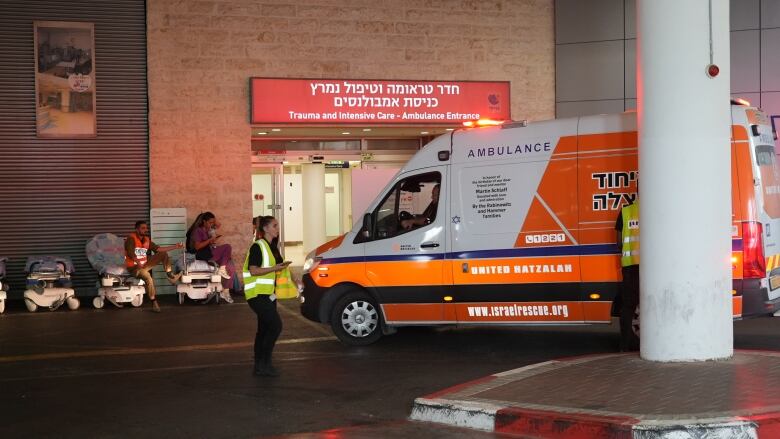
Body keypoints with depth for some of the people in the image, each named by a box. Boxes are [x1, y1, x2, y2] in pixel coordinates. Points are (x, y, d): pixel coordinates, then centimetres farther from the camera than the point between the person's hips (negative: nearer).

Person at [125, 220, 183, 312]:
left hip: (144, 264, 8)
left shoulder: (146, 239, 9)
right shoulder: (131, 238, -14)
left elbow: (158, 249, 11)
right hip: (133, 267, -8)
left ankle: (170, 275, -8)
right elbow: (130, 252, -28)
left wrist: (175, 247, 7)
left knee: (164, 254, -1)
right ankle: (154, 303, -30)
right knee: (147, 276, -36)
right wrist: (138, 262, -43)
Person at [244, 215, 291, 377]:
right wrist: (274, 268, -24)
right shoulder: (257, 247, -13)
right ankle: (265, 364, -10)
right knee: (276, 325, -16)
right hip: (257, 294, -9)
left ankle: (259, 365, 18)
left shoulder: (272, 247, 15)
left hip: (268, 294, 9)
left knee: (264, 328, 11)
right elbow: (253, 270, -20)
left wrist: (282, 266, 10)